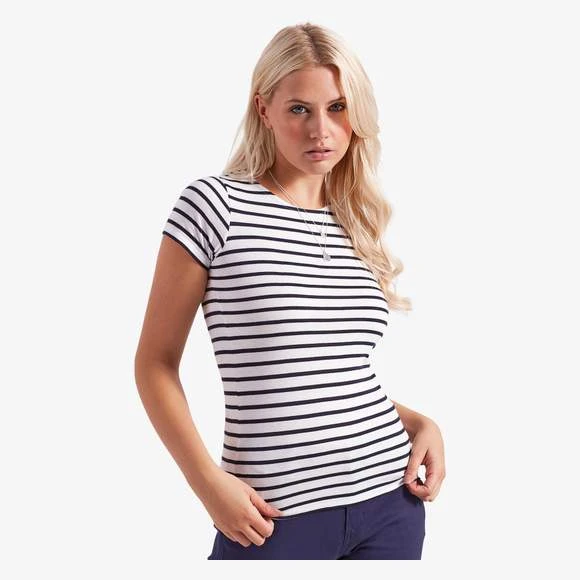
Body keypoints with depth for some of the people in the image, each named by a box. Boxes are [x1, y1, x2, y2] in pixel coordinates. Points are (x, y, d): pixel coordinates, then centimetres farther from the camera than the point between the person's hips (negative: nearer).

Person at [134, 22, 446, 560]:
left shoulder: (357, 225, 8)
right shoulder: (215, 204, -7)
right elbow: (155, 363, -4)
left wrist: (419, 421, 3)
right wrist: (208, 482, -14)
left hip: (388, 495, 5)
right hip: (275, 515, -4)